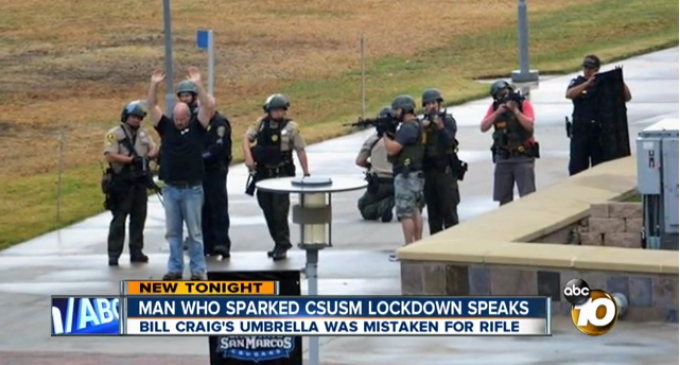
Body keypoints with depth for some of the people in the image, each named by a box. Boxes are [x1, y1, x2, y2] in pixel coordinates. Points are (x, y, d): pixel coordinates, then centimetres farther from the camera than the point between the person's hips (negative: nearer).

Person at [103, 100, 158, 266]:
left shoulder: (143, 133, 14)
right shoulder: (114, 134, -7)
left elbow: (154, 148, 11)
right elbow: (110, 156, -17)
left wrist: (148, 156, -11)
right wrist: (130, 160, -22)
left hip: (140, 182, 6)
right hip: (121, 183, -6)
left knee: (139, 218, 9)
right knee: (119, 220, -5)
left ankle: (136, 252, 17)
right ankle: (114, 255, -3)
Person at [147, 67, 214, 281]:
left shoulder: (197, 127, 1)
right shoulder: (166, 127, 7)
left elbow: (208, 107, -11)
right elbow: (152, 107, 3)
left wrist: (197, 85, -19)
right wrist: (154, 85, -8)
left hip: (192, 189, -3)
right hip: (170, 188, 3)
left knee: (195, 232, 2)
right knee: (173, 232, 8)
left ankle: (198, 270, 5)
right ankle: (175, 269, 13)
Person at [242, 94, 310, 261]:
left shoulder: (291, 127, -5)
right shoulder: (261, 124, 5)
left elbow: (300, 150, -4)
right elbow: (247, 138, 3)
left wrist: (306, 173, -6)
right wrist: (248, 158, -14)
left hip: (282, 174, -4)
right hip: (263, 174, 4)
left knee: (280, 209, -9)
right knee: (268, 209, 9)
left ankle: (282, 245, -1)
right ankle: (279, 242, 21)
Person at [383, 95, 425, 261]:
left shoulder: (408, 128, -18)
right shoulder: (417, 126, 14)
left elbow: (392, 149, -22)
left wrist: (384, 134, -8)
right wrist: (389, 133, 2)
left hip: (406, 175, -10)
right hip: (417, 173, 10)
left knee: (405, 212, -8)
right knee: (415, 210, 15)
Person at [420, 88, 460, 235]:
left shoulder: (448, 120, -2)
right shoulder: (424, 122, 11)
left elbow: (449, 142, -13)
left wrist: (441, 127, -26)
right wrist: (422, 129, -13)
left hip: (445, 169, -5)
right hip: (428, 170, 5)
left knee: (448, 207, -6)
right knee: (433, 209, 8)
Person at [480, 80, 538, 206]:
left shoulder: (524, 104, -5)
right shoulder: (494, 107, 3)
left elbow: (529, 125, -18)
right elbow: (483, 128, -6)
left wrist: (515, 110, -25)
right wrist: (497, 113, -17)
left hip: (523, 157, -4)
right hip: (502, 158, 4)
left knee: (528, 196, -9)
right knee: (503, 197, 9)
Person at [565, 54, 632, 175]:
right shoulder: (577, 82, 4)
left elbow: (627, 97, 1)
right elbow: (569, 94, -17)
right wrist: (587, 83, -25)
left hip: (599, 132, 0)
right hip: (580, 131, 0)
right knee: (576, 167, -2)